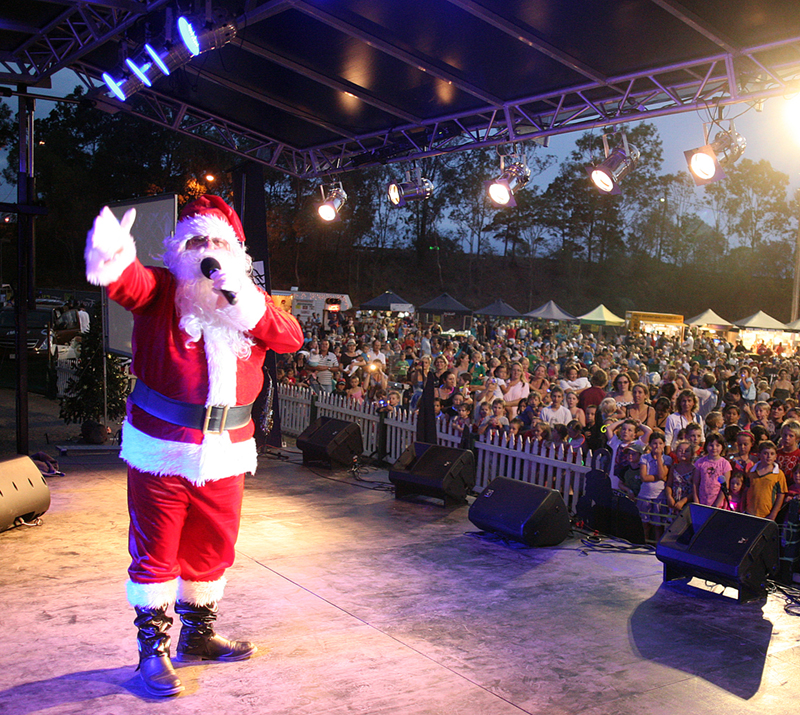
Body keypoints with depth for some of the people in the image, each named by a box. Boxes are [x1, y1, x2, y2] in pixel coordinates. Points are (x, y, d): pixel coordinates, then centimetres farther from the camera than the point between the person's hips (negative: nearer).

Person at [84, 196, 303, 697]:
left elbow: (292, 340, -7)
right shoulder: (163, 290, -3)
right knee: (156, 552, 4)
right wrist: (113, 264, -53)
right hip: (161, 449, -4)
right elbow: (134, 284, -28)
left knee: (212, 549, 17)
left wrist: (245, 300, -20)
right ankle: (154, 648, 21)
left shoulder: (251, 302, 9)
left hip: (224, 453, 4)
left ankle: (197, 635, 37)